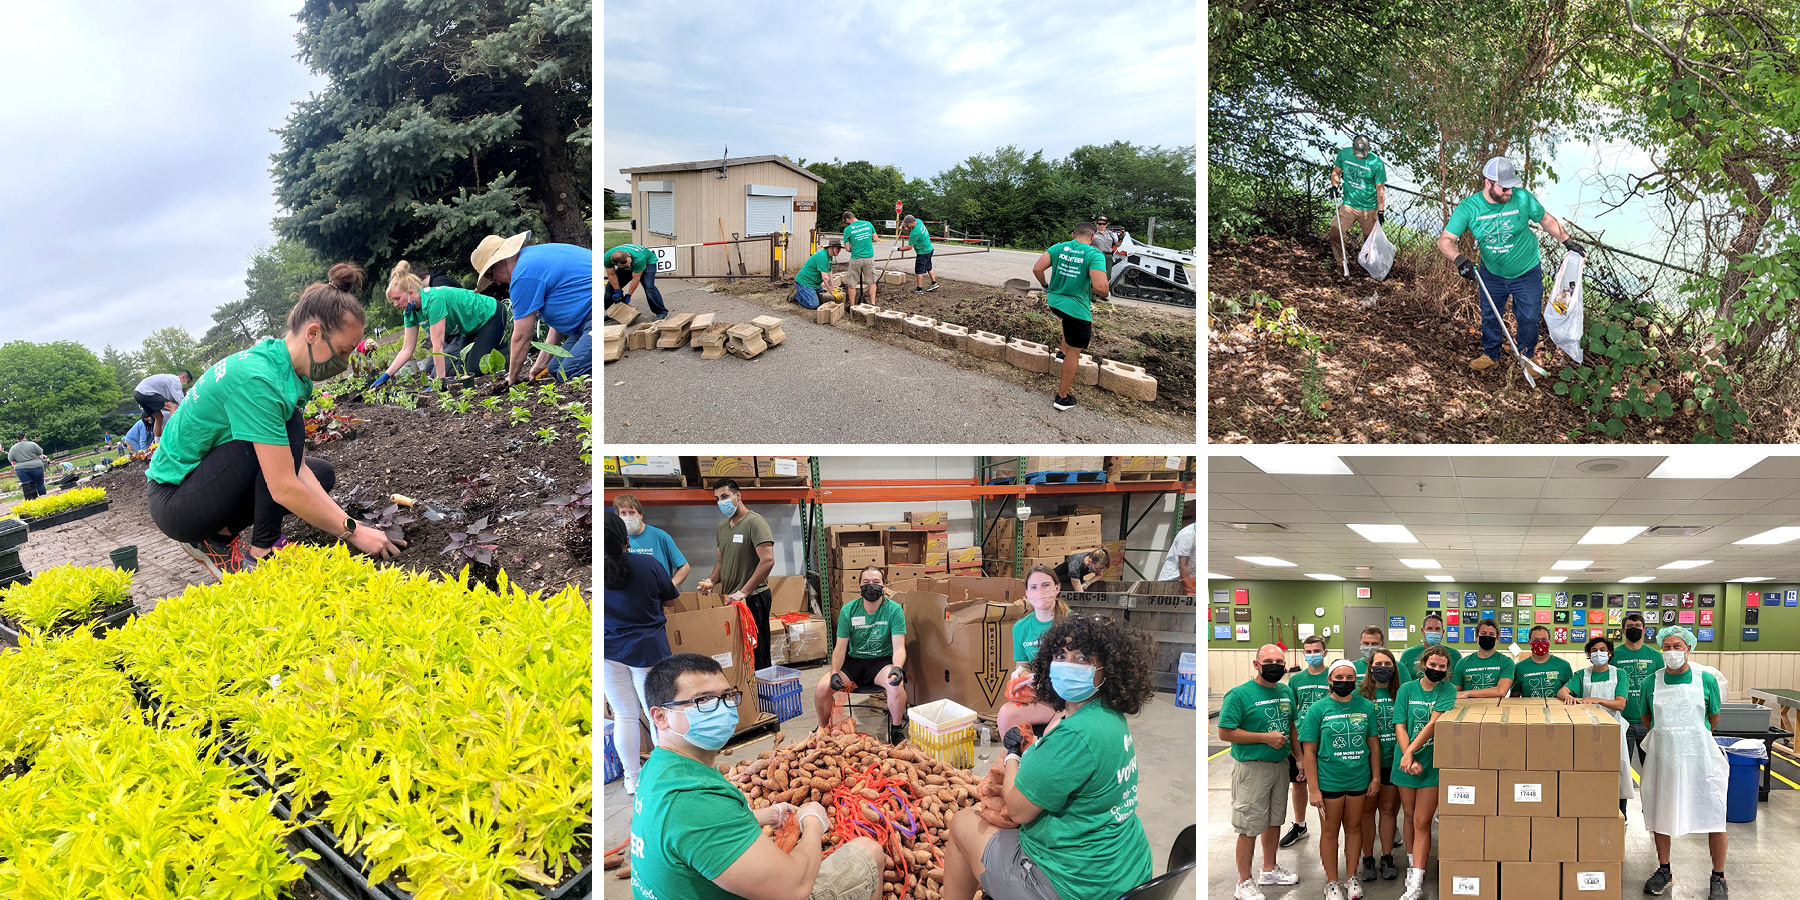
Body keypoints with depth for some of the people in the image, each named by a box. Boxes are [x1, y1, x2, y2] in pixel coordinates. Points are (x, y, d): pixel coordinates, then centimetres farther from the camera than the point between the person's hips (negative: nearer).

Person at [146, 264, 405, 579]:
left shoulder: (292, 371, -1)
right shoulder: (256, 378, -29)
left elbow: (295, 467, -2)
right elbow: (283, 488, -30)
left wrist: (346, 521, -12)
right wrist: (352, 531, -22)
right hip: (172, 502, -9)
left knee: (321, 475, 8)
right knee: (288, 430, -24)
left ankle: (217, 536, 6)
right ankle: (263, 550, -14)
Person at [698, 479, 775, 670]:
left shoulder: (755, 522, -10)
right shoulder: (722, 527, 16)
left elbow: (767, 560, -20)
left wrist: (743, 593, -21)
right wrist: (711, 580, 5)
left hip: (752, 597, -8)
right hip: (730, 598, 8)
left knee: (757, 654, -5)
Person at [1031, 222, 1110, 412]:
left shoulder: (1058, 248, 0)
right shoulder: (1094, 255, -15)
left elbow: (1037, 269, -5)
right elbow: (1100, 287, -26)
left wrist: (1045, 286, 14)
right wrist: (1101, 294, -2)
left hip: (1054, 302, 6)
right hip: (1077, 308, -5)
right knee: (1074, 352, 8)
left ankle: (1063, 351, 41)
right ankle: (1063, 397, 14)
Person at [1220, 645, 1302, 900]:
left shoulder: (1286, 692, 7)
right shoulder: (1239, 694, -15)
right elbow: (1225, 733, -18)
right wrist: (1266, 738, -19)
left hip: (1280, 764, 7)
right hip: (1252, 767, -7)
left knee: (1274, 820, 19)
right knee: (1249, 827, -3)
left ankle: (1269, 870, 36)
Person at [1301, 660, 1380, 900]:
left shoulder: (1366, 706, 0)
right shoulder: (1317, 709, -8)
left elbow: (1374, 744, 9)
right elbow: (1309, 751, -7)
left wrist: (1376, 778, 6)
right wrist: (1313, 788, -10)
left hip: (1359, 779, 2)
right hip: (1329, 781, -2)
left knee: (1353, 827, 14)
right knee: (1331, 831, 8)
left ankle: (1351, 878, 29)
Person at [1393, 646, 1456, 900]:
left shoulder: (1447, 692, -4)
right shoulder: (1407, 689, 1)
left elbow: (1434, 723, -15)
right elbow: (1400, 727, -4)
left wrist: (1410, 752, -21)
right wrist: (1408, 759, -16)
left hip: (1432, 764, -2)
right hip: (1406, 763, 2)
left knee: (1422, 822, -4)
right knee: (1410, 817, 14)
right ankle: (1412, 864, 33)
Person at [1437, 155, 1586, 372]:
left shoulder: (1523, 198, -19)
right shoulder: (1468, 208, -20)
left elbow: (1546, 220, 0)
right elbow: (1445, 240, -24)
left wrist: (1568, 242, 6)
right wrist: (1459, 259, -42)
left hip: (1527, 273, 0)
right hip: (1491, 273, 1)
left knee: (1529, 318, 9)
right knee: (1490, 316, 15)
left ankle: (1526, 355, 34)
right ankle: (1491, 355, 38)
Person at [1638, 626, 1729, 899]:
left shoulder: (1706, 680, -4)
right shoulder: (1652, 682, 0)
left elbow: (1714, 718, 10)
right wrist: (1668, 736, 13)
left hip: (1700, 756, -2)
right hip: (1662, 755, 2)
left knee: (1713, 816, 0)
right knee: (1661, 815, 11)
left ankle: (1718, 878, 16)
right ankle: (1663, 870, 27)